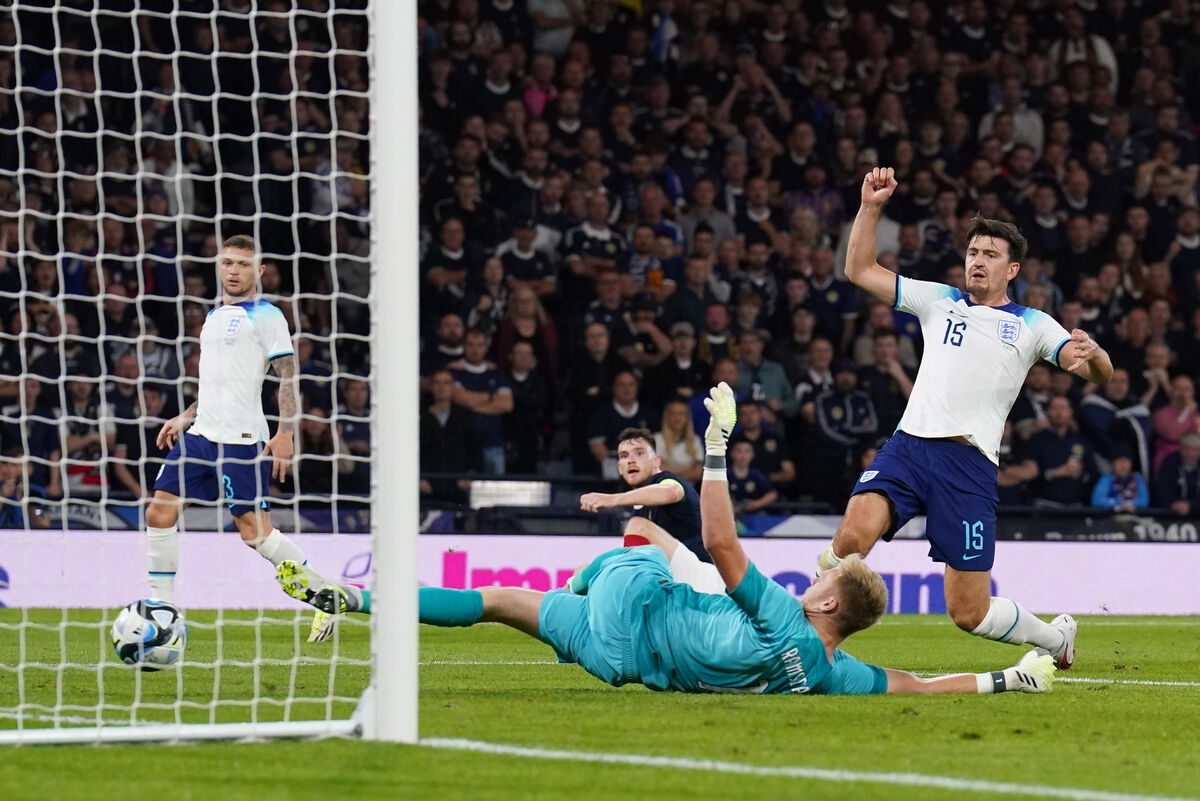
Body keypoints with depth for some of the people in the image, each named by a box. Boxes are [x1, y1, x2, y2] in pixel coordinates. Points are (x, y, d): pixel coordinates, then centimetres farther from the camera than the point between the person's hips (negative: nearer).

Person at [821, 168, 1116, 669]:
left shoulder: (1032, 326, 14)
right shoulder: (939, 301, 20)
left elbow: (1100, 373, 4)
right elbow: (860, 271, 20)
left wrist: (1092, 354, -20)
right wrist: (871, 207, 8)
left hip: (970, 463, -2)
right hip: (909, 446, 2)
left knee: (970, 614, -1)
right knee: (854, 533, -31)